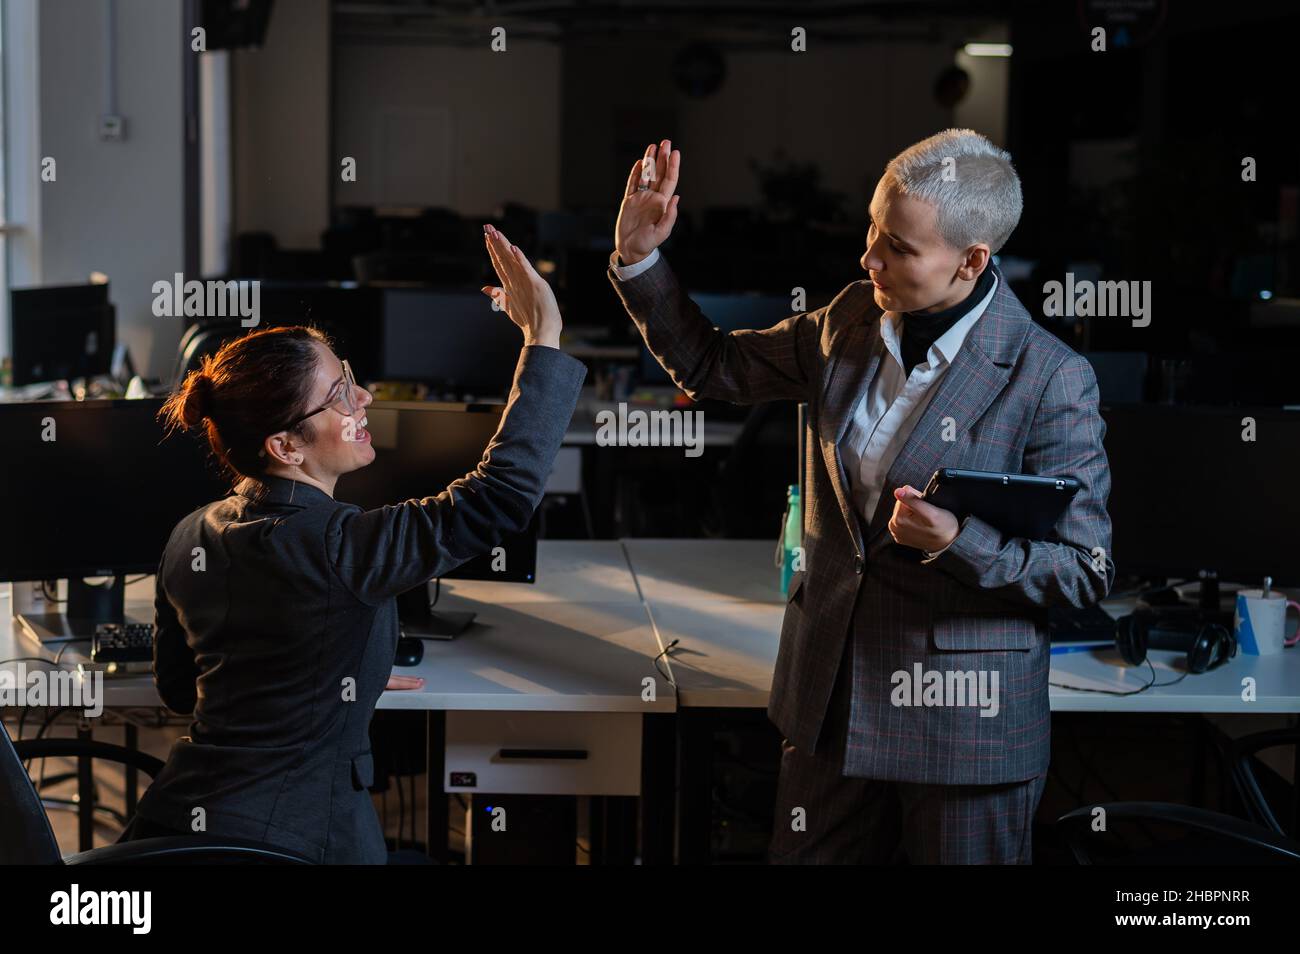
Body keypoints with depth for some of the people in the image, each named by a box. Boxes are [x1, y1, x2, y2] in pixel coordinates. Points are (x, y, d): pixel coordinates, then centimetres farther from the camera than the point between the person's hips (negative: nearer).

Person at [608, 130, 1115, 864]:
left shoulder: (1050, 379, -17)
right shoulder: (851, 322, 0)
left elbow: (1087, 573, -12)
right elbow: (714, 367, 12)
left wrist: (959, 541, -28)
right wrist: (639, 261, 0)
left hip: (964, 721, -5)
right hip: (832, 695, 5)